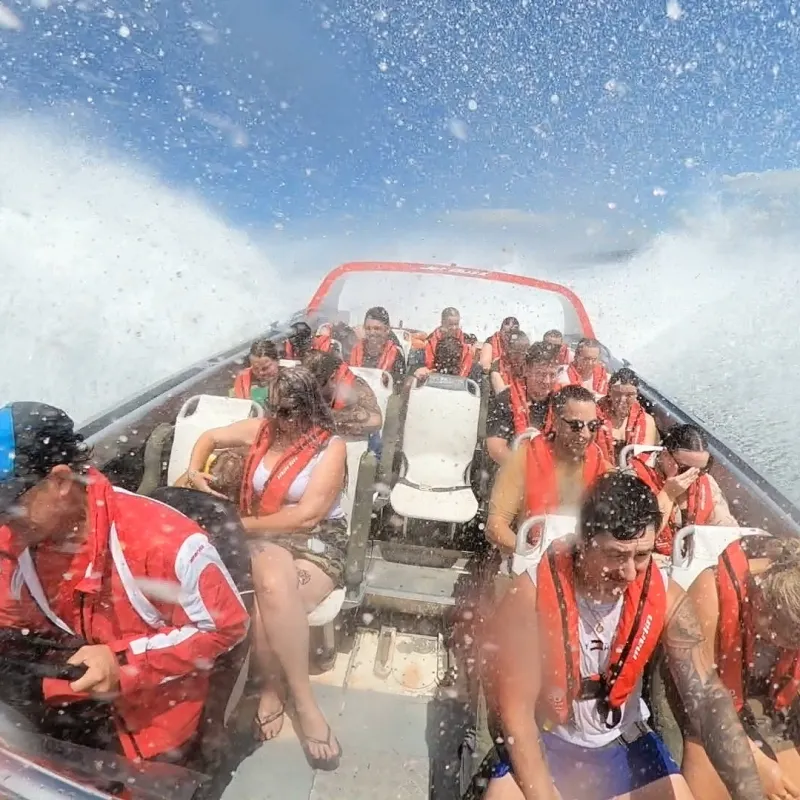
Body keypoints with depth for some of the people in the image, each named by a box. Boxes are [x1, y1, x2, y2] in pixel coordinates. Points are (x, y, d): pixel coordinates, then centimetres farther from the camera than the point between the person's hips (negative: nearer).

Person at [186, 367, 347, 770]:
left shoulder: (331, 447, -9)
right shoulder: (261, 429, 6)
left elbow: (306, 517, -15)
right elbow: (210, 437, 24)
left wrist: (241, 525, -11)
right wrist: (194, 471, 3)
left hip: (317, 543, -2)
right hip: (264, 540, 3)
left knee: (271, 603, -33)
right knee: (274, 586, -34)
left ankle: (273, 688, -5)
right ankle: (303, 702, -18)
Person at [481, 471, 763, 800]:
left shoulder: (666, 596, -17)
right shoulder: (531, 594, -27)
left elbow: (708, 698, -18)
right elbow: (515, 711, -21)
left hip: (624, 742, 4)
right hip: (544, 740, -3)